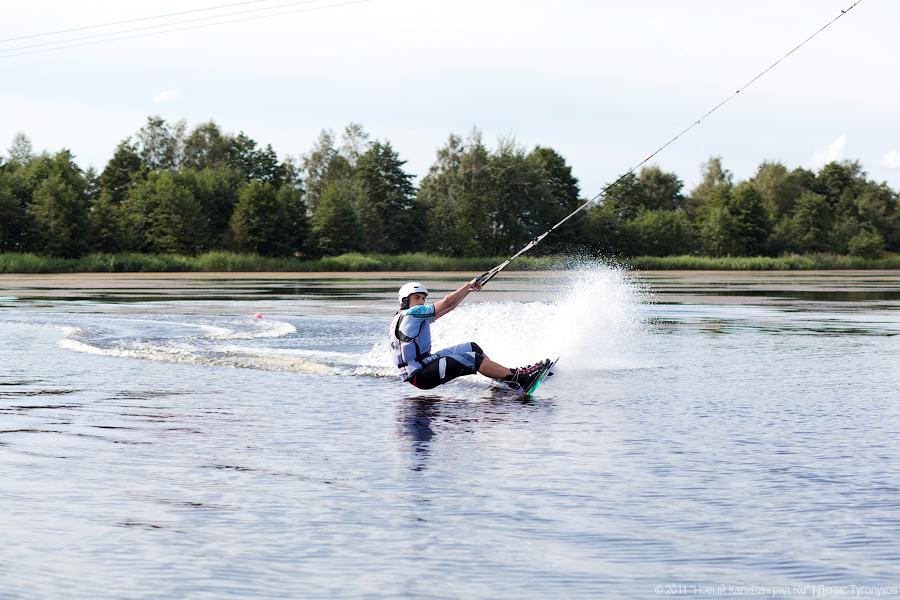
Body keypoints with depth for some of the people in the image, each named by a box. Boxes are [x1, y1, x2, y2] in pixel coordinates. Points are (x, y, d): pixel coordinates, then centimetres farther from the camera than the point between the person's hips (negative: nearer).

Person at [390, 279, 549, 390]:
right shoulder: (411, 313, -14)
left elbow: (444, 308, 22)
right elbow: (447, 303, -13)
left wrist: (467, 291, 19)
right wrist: (468, 285, -1)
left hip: (425, 362, 11)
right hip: (420, 375, -11)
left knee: (472, 348, 13)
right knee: (473, 359, -16)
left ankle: (504, 377, 15)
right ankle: (519, 378, -14)